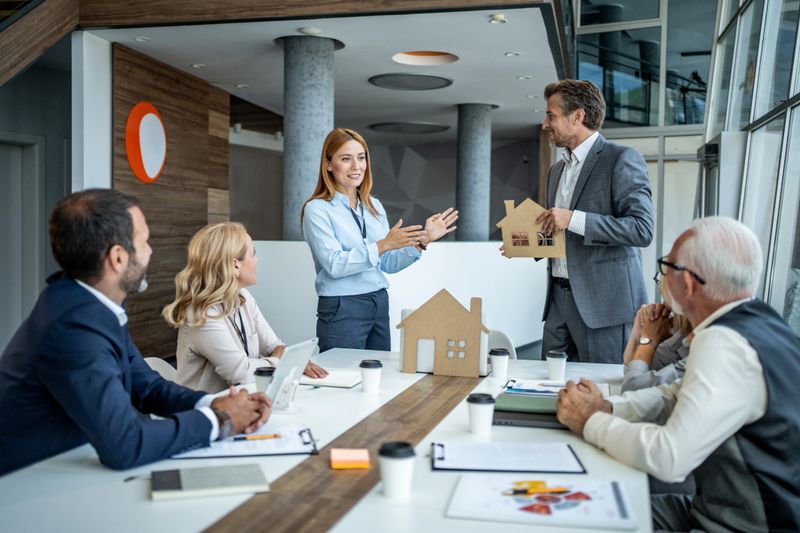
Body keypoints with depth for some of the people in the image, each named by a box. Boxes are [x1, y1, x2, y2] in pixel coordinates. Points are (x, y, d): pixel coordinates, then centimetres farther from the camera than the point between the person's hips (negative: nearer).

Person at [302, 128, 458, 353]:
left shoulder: (374, 206, 11)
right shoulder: (317, 209, -7)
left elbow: (388, 264, 11)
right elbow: (334, 265, -19)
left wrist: (423, 240, -1)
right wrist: (382, 246, -26)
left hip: (380, 304, 6)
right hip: (342, 309, -6)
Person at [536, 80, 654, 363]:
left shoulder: (622, 159, -6)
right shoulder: (557, 170, 19)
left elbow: (642, 229, -17)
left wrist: (573, 219, -21)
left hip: (602, 300, -7)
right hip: (559, 298, 7)